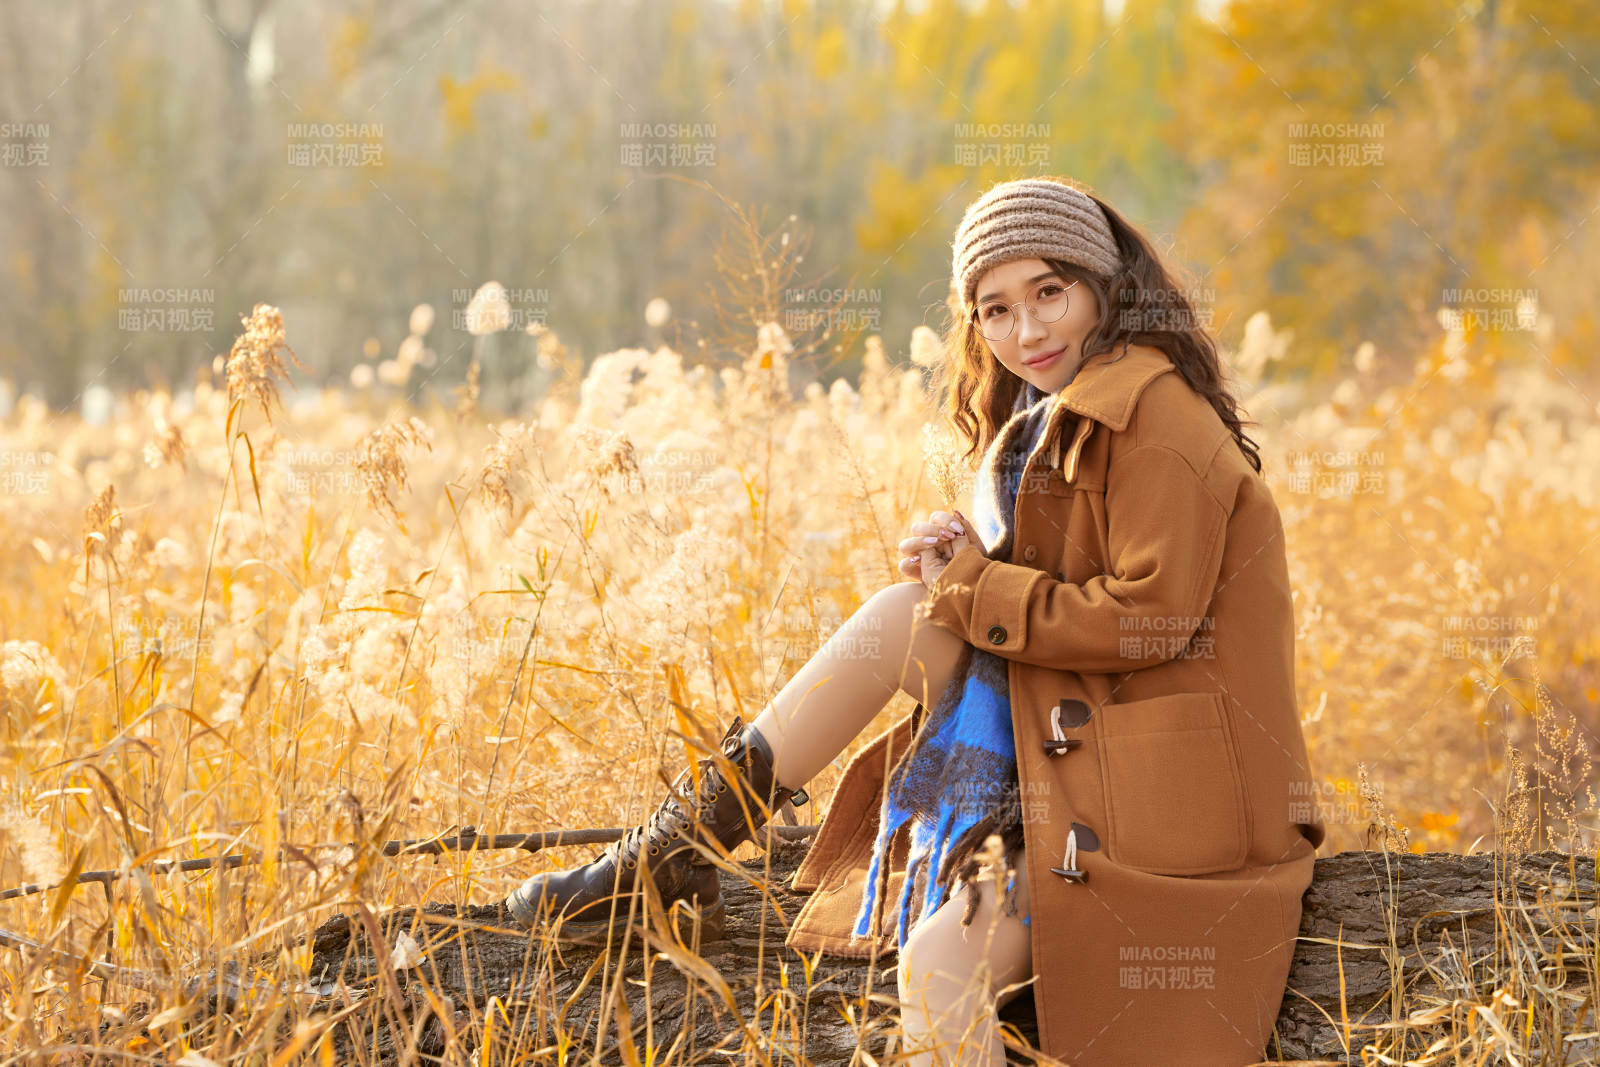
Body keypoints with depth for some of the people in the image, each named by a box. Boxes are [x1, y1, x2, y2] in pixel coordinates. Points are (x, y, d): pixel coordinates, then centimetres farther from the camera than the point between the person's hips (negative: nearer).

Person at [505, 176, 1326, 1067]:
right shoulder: (1056, 421, 17)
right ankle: (676, 854, -4)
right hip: (1064, 750, 9)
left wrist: (971, 589, -12)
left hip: (1158, 784, -9)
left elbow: (1152, 614, -21)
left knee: (942, 969, -23)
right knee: (900, 615, -7)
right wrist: (968, 568, -1)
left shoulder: (1155, 412, -14)